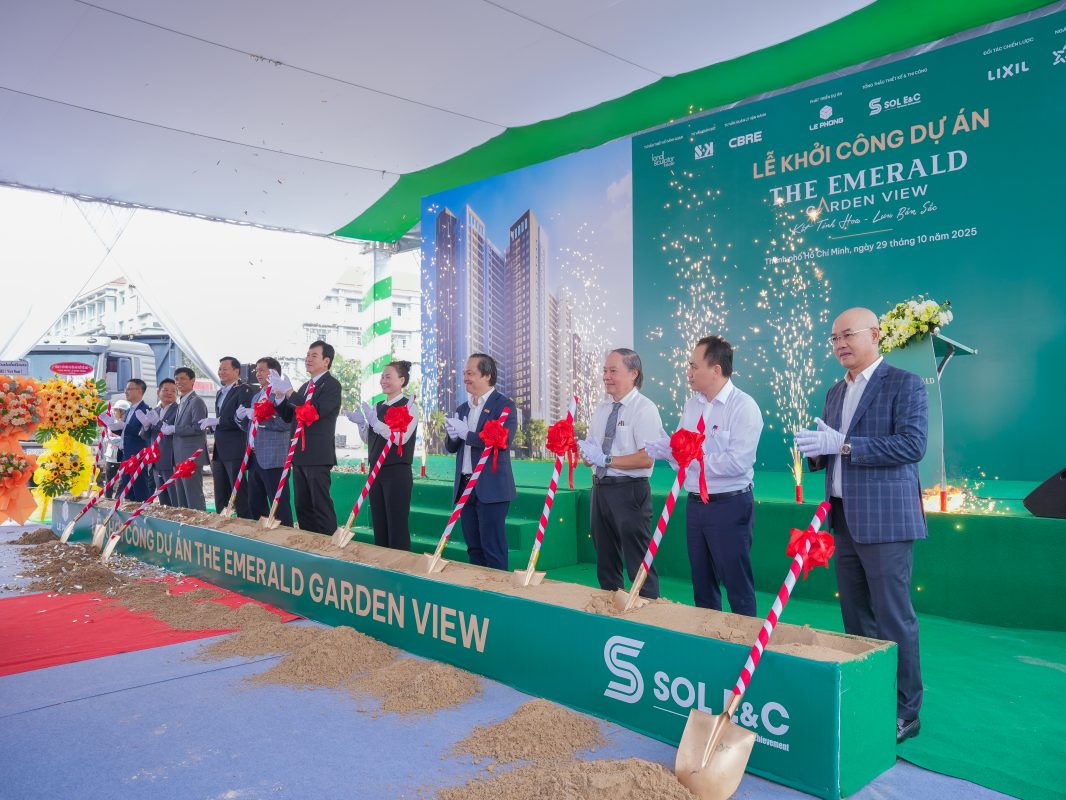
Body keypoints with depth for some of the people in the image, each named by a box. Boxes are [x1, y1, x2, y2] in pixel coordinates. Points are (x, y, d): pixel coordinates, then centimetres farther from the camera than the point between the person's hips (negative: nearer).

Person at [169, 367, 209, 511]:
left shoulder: (196, 401, -10)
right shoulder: (181, 402, 19)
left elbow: (198, 428, -19)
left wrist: (173, 429, -16)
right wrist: (166, 427, 5)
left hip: (192, 457, -9)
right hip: (180, 458, 9)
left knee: (194, 498, -7)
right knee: (181, 499, 12)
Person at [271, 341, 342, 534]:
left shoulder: (332, 384, -7)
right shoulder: (305, 387, 19)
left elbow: (316, 411, -21)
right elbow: (289, 417, 17)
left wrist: (289, 393, -19)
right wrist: (280, 396, 1)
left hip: (318, 456, -9)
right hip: (300, 455, 9)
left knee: (321, 505, -7)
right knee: (302, 506, 11)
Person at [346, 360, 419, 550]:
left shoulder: (409, 406, -7)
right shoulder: (378, 407, 13)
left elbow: (402, 438, -20)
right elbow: (369, 439, 17)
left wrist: (374, 421, -23)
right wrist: (361, 423, -2)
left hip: (397, 472, -7)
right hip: (376, 471, 7)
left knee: (397, 527, -4)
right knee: (378, 526, 11)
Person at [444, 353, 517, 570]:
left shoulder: (504, 405, -6)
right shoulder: (462, 408, 16)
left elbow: (503, 440, -20)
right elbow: (451, 447, 17)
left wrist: (467, 434, -18)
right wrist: (453, 436, -6)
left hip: (491, 488, -7)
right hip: (465, 486, 7)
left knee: (492, 548, -3)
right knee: (473, 548, 13)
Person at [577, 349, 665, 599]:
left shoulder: (644, 408, -11)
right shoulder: (602, 409, 13)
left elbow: (646, 458, -19)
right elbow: (588, 453, 18)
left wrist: (606, 459, -20)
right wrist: (586, 453, -6)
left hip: (629, 491, -8)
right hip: (600, 488, 8)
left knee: (637, 561, -3)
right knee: (606, 560, 18)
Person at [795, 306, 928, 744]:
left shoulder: (904, 384, -7)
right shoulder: (836, 391, 16)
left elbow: (913, 443, -19)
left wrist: (843, 445, -22)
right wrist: (817, 451, -2)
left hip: (884, 520, -7)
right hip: (844, 519, 8)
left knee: (893, 619, -1)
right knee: (856, 618, 14)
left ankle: (904, 712, 12)